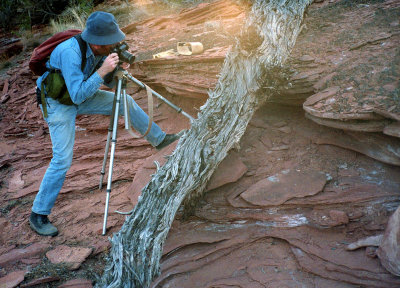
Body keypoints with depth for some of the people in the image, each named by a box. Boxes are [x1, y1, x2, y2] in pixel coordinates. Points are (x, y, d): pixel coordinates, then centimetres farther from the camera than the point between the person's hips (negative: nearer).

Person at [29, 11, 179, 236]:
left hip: (80, 95, 7)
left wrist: (118, 69, -20)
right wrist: (102, 70, -41)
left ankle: (159, 138, 22)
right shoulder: (70, 52, -35)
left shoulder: (100, 50, -11)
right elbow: (77, 95, -38)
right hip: (58, 103, -7)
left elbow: (108, 82, 1)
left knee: (125, 102, 4)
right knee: (62, 159, -13)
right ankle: (38, 215, 0)